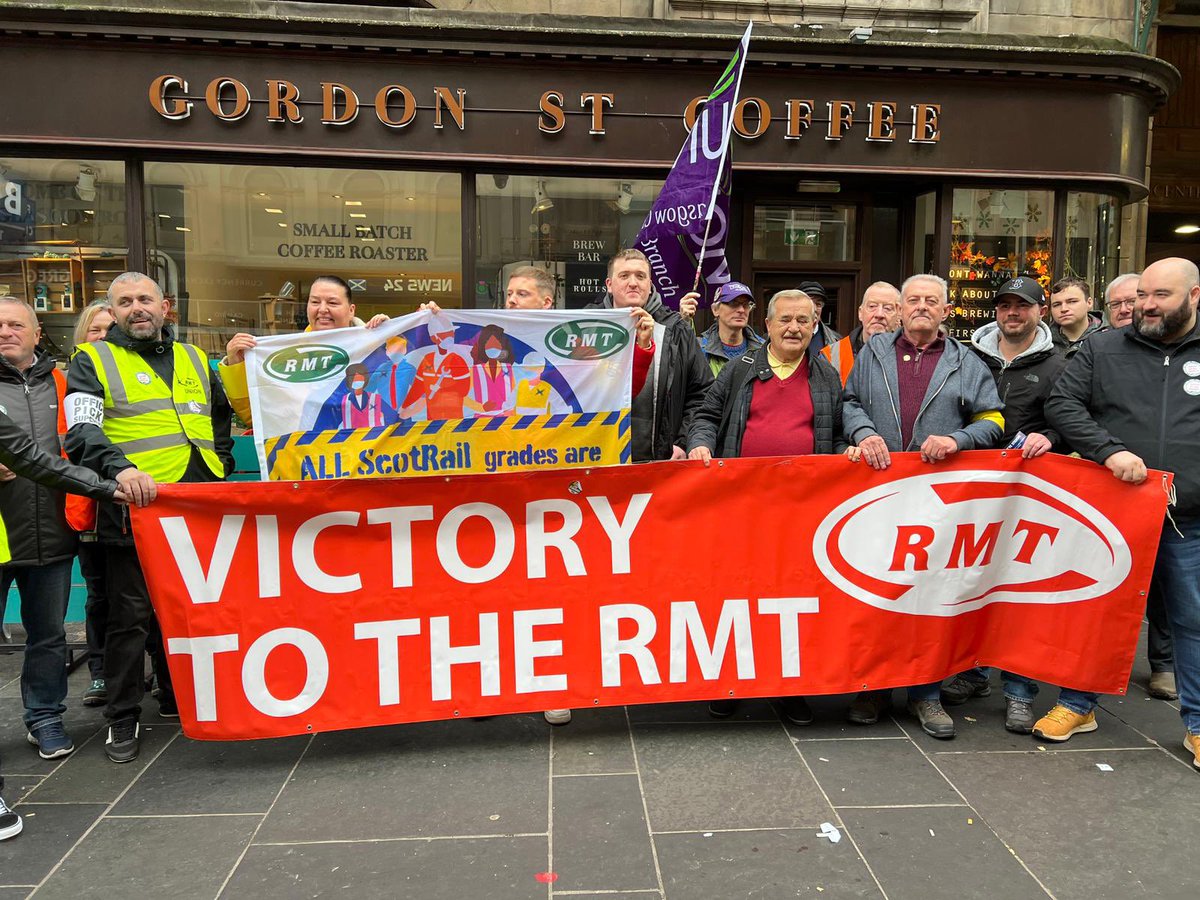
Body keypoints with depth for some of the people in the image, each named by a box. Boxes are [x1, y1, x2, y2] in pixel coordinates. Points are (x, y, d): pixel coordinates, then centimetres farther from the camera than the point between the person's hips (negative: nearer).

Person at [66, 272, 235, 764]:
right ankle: (123, 719, 16)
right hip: (136, 508, -4)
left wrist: (222, 466, 17)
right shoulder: (93, 360, 4)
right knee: (132, 617, 2)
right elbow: (81, 429, -11)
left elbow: (222, 417, 30)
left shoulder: (193, 358, 18)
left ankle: (178, 698, 30)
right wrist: (119, 467, -28)